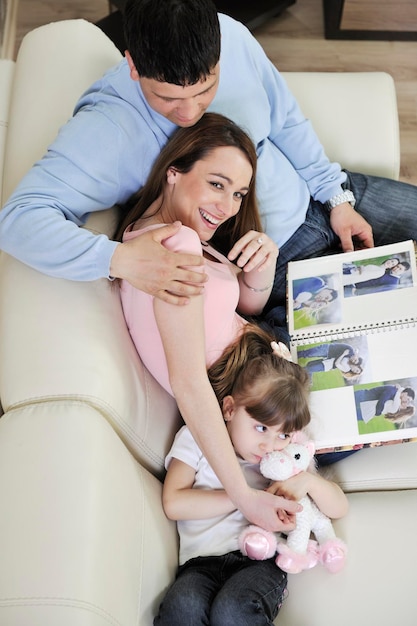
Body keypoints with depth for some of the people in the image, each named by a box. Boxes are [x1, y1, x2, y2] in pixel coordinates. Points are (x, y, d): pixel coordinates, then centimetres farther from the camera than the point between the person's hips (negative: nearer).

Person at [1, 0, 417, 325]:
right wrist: (118, 259, -52)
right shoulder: (106, 128, -31)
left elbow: (286, 120, 0)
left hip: (311, 197, 6)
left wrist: (336, 196, 1)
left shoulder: (232, 36, -17)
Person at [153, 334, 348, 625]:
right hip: (202, 562, -1)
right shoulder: (196, 437, 9)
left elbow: (339, 508, 18)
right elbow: (174, 503, -4)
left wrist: (308, 479, -5)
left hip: (261, 561, 1)